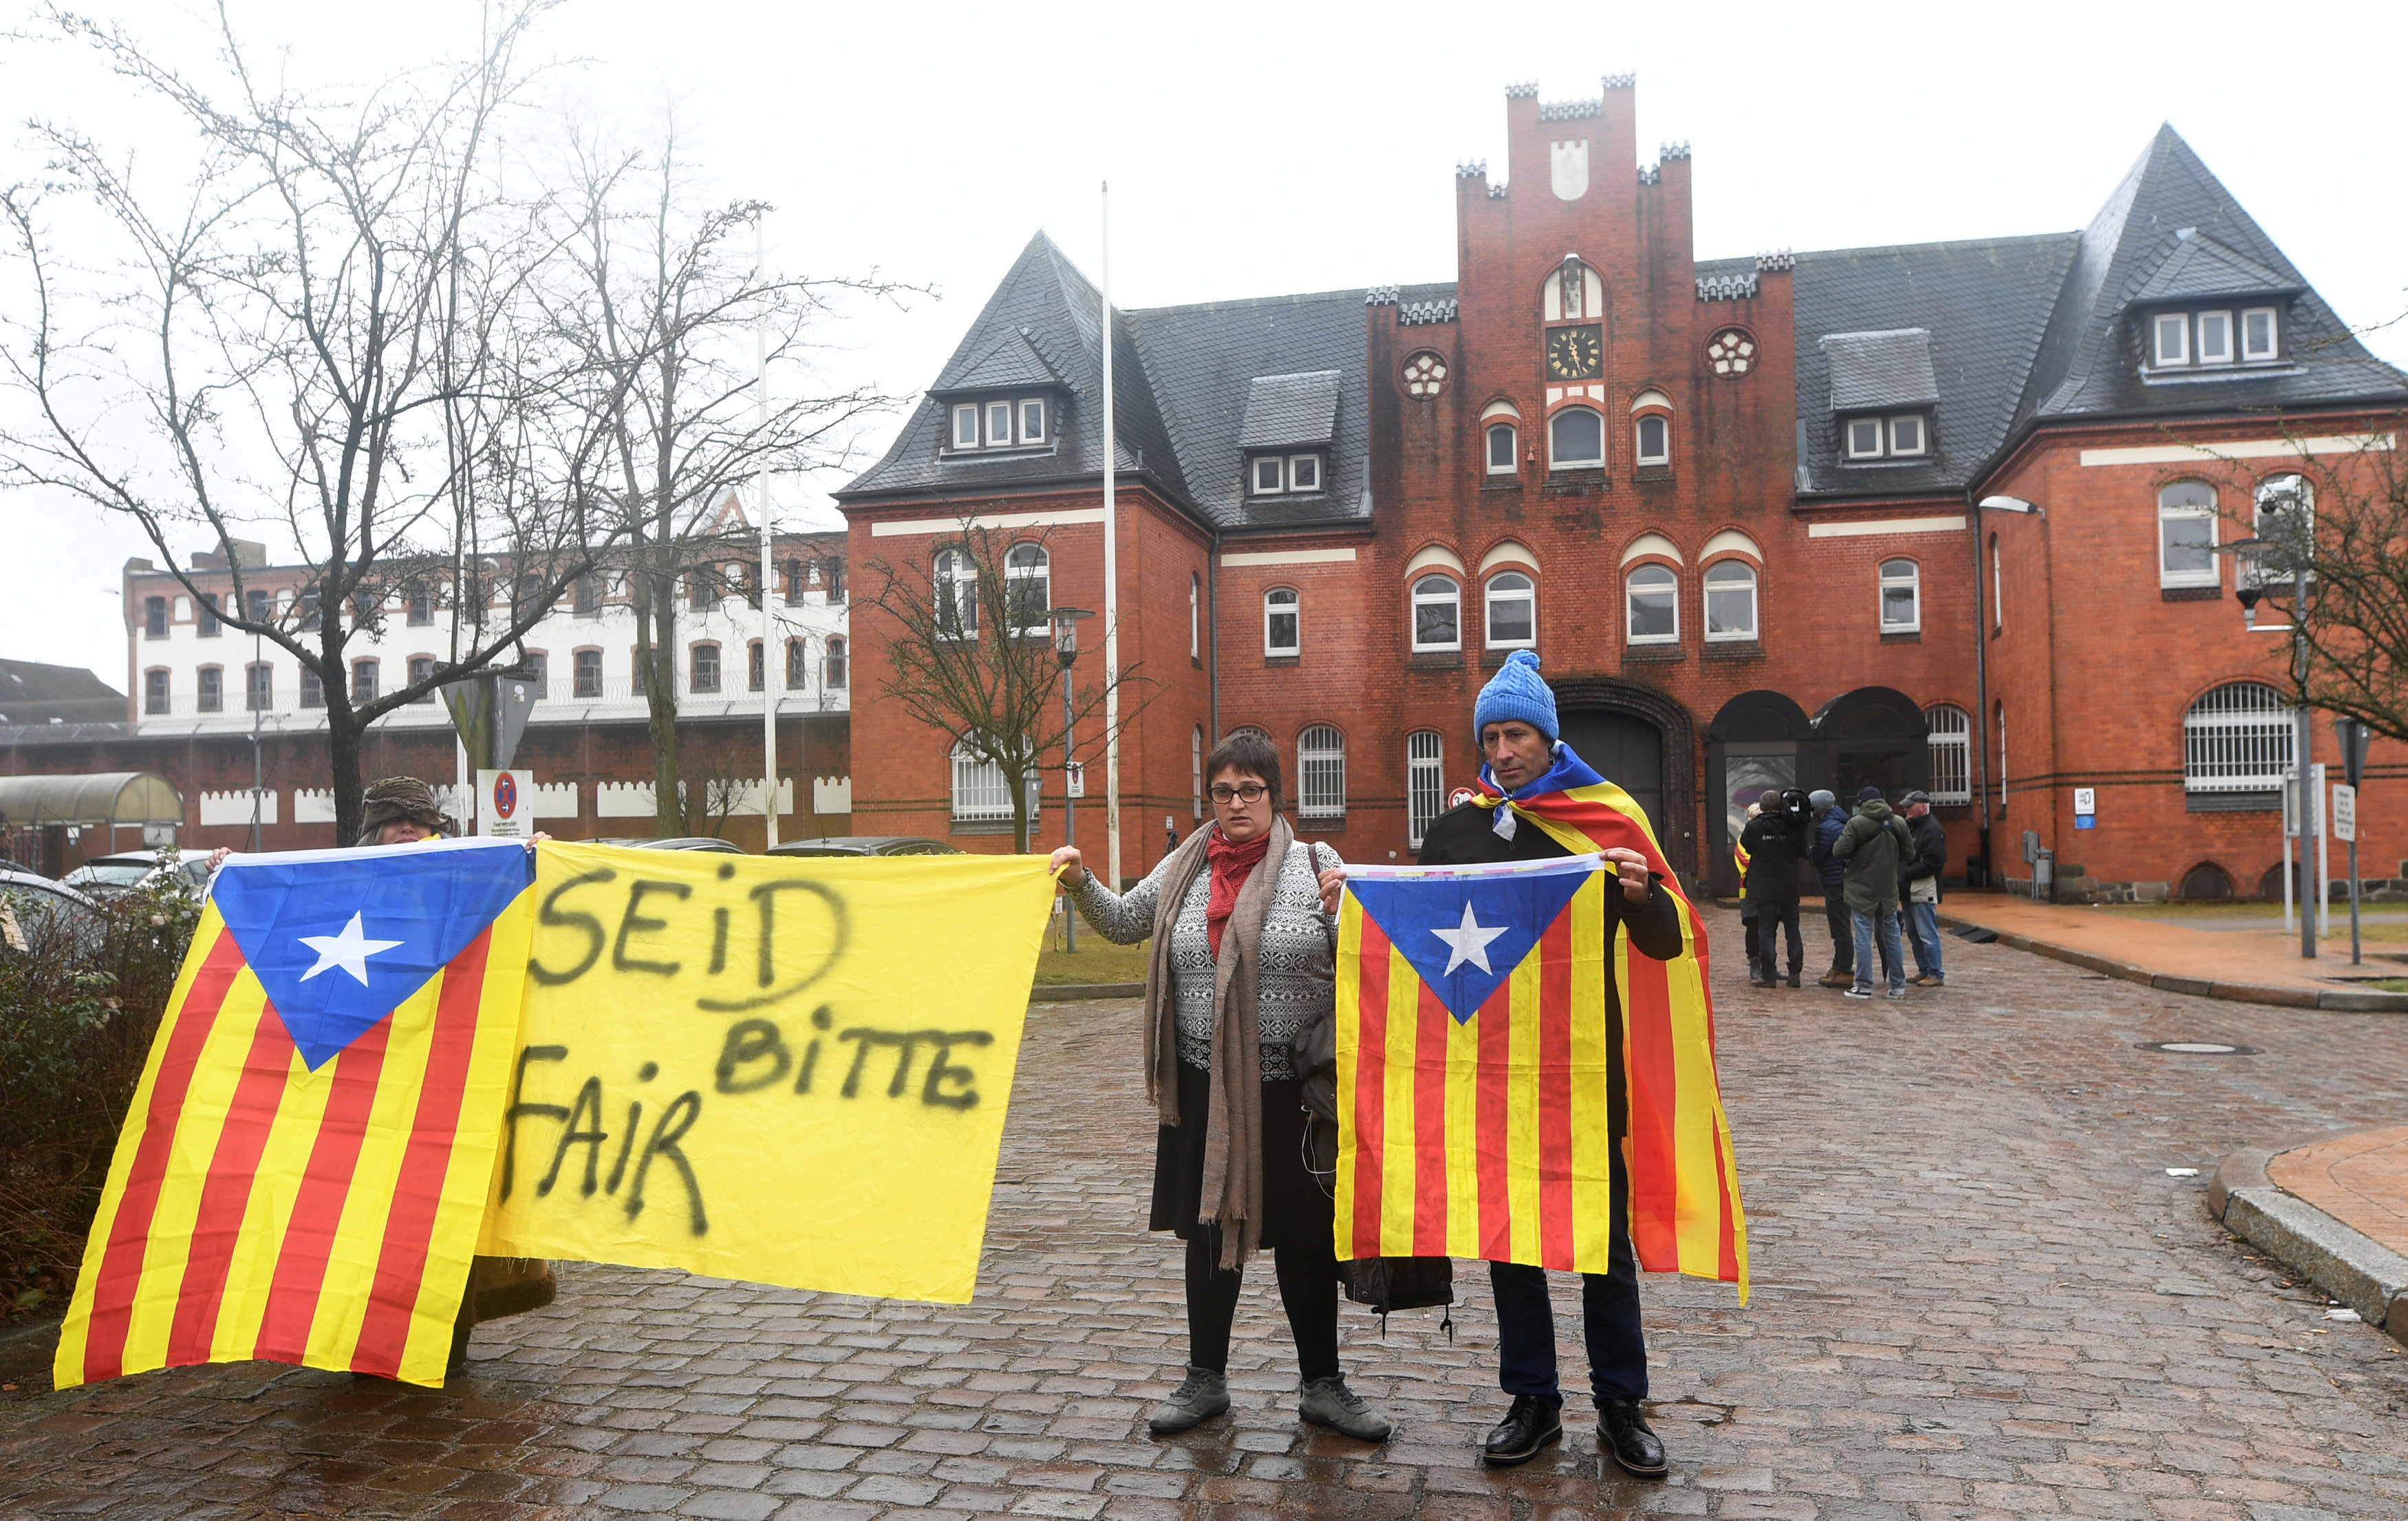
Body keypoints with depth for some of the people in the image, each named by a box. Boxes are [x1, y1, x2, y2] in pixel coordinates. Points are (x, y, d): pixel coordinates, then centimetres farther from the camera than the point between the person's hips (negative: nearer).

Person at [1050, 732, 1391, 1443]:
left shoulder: (1315, 863, -3)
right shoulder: (1184, 868, 6)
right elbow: (1123, 922, 15)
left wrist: (1338, 914, -23)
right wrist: (1082, 882, -1)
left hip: (1294, 1083, -3)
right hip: (1205, 1085, 3)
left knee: (1305, 1234, 8)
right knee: (1209, 1229, 13)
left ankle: (1323, 1385, 24)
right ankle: (1205, 1380, 29)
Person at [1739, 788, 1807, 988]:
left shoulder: (1755, 827, -10)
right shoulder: (1793, 826, -3)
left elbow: (1744, 845, 7)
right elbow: (1802, 852, 9)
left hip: (1764, 890, -3)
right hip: (1790, 889, 3)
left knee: (1766, 931, 1)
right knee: (1793, 931, 11)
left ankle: (1768, 975, -1)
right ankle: (1795, 974, 10)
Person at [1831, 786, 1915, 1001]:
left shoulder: (1856, 824, -13)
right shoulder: (1898, 823, 2)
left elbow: (1839, 852, -17)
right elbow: (1908, 853, 8)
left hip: (1862, 890, -4)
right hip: (1889, 889, 4)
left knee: (1863, 936, -1)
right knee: (1891, 935, 12)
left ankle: (1864, 986, 0)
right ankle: (1898, 985, 16)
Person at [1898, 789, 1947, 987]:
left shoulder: (1932, 829, -13)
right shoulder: (1909, 826, 16)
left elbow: (1934, 862, -20)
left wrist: (1907, 874, -18)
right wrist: (1901, 873, 4)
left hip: (1924, 891, -10)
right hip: (1909, 890, 10)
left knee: (1928, 935, -6)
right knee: (1914, 934, 14)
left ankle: (1936, 975, -1)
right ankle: (1924, 971, 22)